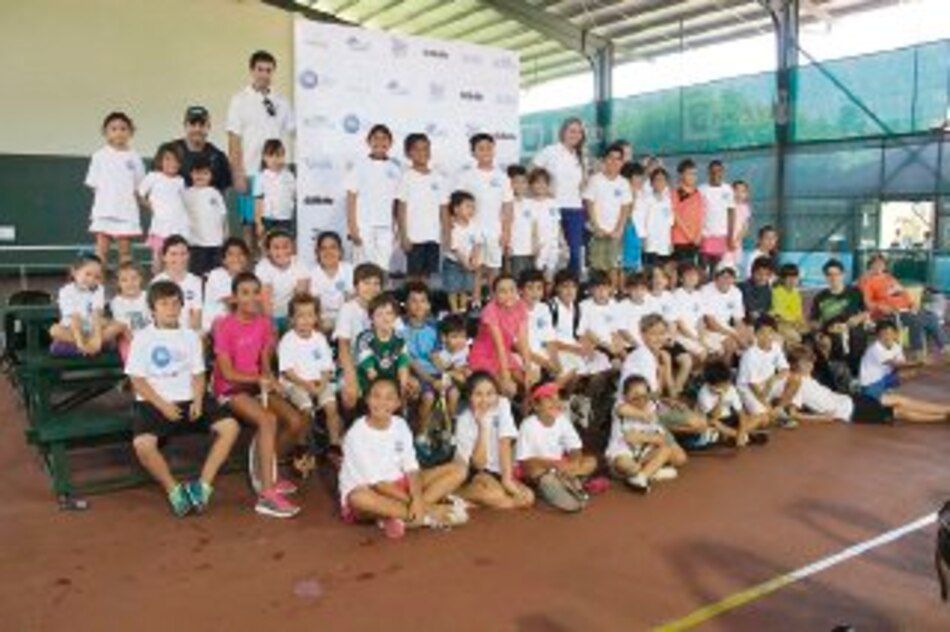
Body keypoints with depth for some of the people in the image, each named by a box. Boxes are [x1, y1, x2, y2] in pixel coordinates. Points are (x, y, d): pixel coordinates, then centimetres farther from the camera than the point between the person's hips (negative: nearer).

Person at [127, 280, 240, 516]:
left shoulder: (190, 336, 12)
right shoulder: (143, 338, 1)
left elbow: (198, 375, 10)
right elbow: (138, 380, -4)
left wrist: (198, 400, -9)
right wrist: (162, 405, -15)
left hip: (188, 399, 3)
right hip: (154, 402, -3)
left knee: (230, 427, -19)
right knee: (142, 444, -32)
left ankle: (202, 485, -11)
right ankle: (174, 490, -8)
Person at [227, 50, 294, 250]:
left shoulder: (281, 103, 10)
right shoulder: (240, 101, 2)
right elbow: (234, 141, -2)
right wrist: (238, 175, -8)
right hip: (250, 173, -3)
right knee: (250, 223, 2)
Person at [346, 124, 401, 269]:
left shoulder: (395, 169, 8)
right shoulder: (360, 166, 0)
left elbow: (397, 201, 9)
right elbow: (351, 197, -1)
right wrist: (352, 227, -8)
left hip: (385, 227, 3)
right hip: (363, 226, -3)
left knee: (383, 268, 4)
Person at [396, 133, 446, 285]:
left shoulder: (438, 179, 9)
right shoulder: (407, 177, -2)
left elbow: (443, 209, 11)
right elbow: (401, 208, -4)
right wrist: (404, 236, -9)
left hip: (433, 236, 4)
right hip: (414, 236, -4)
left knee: (426, 274, 8)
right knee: (413, 275, 1)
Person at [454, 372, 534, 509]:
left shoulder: (502, 405, -10)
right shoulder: (464, 421, -17)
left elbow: (505, 444, -14)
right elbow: (479, 464, -22)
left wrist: (507, 479, -22)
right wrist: (482, 427, -28)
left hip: (496, 472, 5)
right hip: (472, 474, -5)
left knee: (527, 498, -17)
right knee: (496, 495, -33)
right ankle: (456, 495, -10)